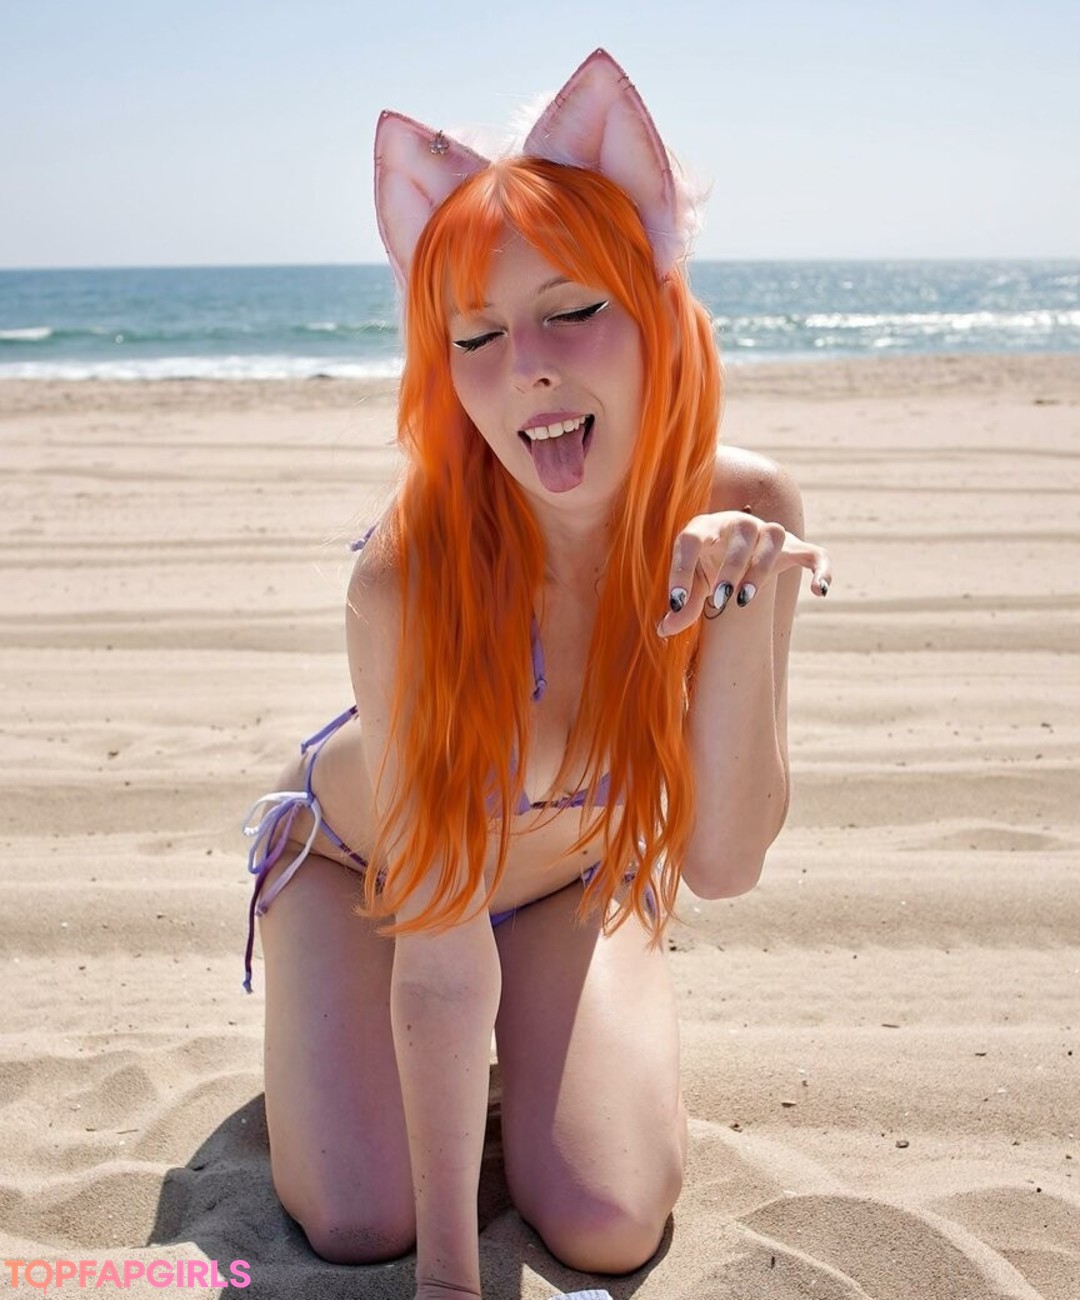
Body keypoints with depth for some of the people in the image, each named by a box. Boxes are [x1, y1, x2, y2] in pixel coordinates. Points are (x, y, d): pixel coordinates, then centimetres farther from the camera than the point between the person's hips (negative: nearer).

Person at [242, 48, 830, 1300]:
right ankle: (318, 1014, 19)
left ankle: (523, 1037, 20)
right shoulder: (411, 576, -38)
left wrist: (744, 620, -42)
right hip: (360, 858, -2)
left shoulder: (746, 512, -28)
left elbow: (722, 862, -26)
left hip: (576, 878, 3)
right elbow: (441, 958, -32)